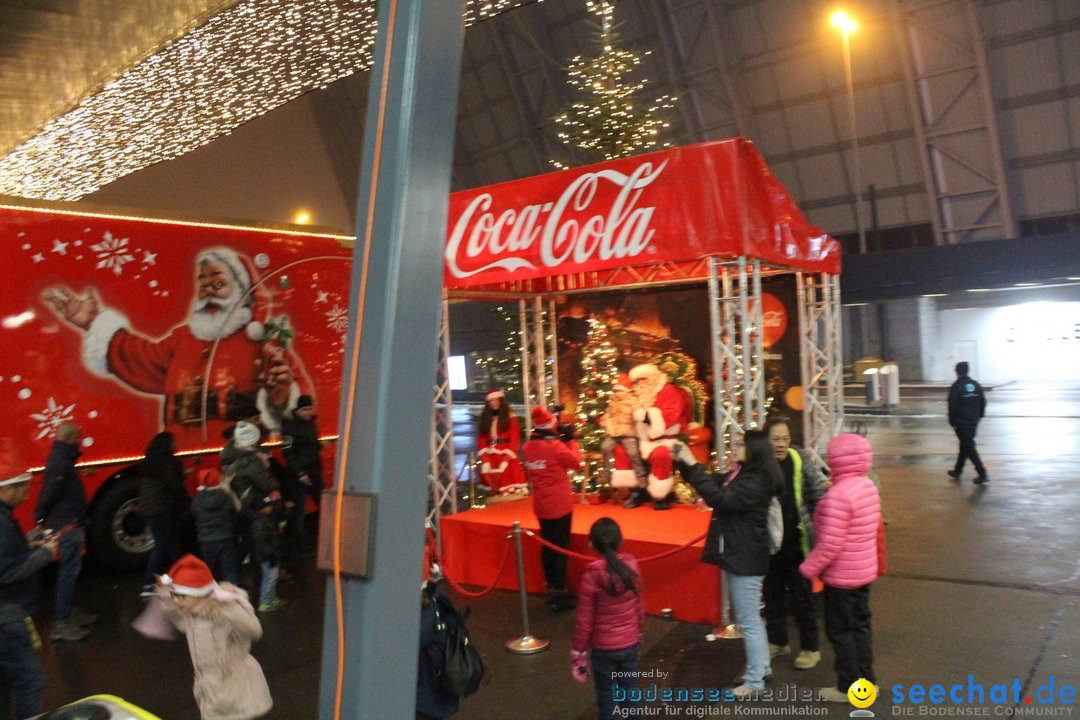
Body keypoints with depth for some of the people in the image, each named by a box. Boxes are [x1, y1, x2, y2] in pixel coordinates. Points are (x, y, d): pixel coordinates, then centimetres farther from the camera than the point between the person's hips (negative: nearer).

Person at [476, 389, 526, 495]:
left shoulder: (510, 417, 2)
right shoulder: (484, 419, 15)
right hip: (491, 458, 4)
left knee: (511, 492, -12)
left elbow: (515, 440, -4)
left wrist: (506, 460, -13)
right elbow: (481, 441, 10)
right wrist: (485, 460, -4)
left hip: (507, 457, -4)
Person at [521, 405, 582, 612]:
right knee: (560, 549, 1)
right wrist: (572, 441, 0)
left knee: (548, 546, 16)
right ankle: (559, 595, 5)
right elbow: (576, 462, -11)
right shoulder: (555, 446, -19)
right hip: (559, 505, -7)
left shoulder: (527, 447, 2)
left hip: (541, 506, 7)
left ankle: (552, 589, 26)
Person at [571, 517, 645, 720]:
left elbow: (584, 619, -15)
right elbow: (640, 606, 2)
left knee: (606, 696, 13)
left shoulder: (592, 575, -21)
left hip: (604, 648, -3)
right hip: (631, 643, 4)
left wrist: (577, 650, -3)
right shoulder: (632, 566, -10)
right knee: (630, 690, 19)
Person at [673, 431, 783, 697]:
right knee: (750, 617, 21)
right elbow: (714, 484, 14)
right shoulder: (740, 475, 8)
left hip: (746, 559, -10)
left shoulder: (755, 483, -23)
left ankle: (754, 680, 11)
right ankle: (762, 667, 35)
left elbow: (718, 497, -31)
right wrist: (684, 463, -1)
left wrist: (693, 465, -29)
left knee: (748, 620, 0)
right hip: (739, 556, 10)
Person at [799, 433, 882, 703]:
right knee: (860, 625, 19)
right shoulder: (868, 486, 0)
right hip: (865, 570, 8)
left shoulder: (838, 495, -27)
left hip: (841, 576, -8)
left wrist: (809, 568, -13)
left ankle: (849, 687, 18)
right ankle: (867, 680, 30)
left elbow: (830, 545, -26)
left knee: (840, 630, 7)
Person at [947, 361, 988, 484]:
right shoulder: (976, 385, 6)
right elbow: (983, 402, 9)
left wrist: (952, 422, -4)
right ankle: (957, 471, 29)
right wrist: (978, 416, 17)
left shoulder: (956, 387, -12)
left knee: (969, 447, -3)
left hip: (961, 423, -7)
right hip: (973, 422, 7)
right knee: (965, 445, 18)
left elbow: (952, 406, -13)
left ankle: (982, 474, -10)